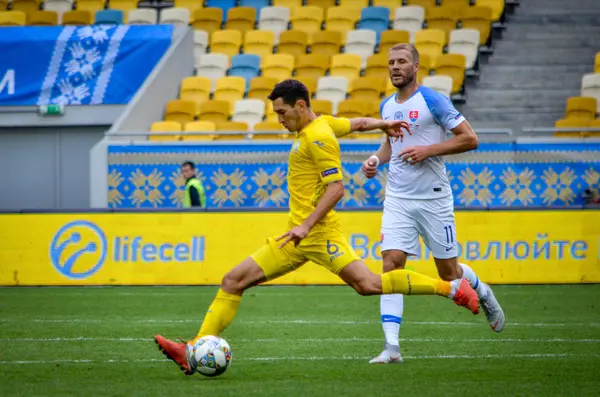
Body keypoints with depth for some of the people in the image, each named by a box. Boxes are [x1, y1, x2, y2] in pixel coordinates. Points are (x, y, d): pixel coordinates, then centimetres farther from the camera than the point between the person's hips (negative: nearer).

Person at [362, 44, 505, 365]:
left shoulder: (432, 101, -10)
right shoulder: (387, 106, 10)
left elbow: (469, 138, -11)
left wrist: (428, 150, -19)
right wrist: (376, 159, 7)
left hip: (433, 198, -4)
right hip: (397, 199, 4)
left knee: (448, 273, 6)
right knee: (391, 264, -13)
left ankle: (483, 294, 41)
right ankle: (391, 347, -16)